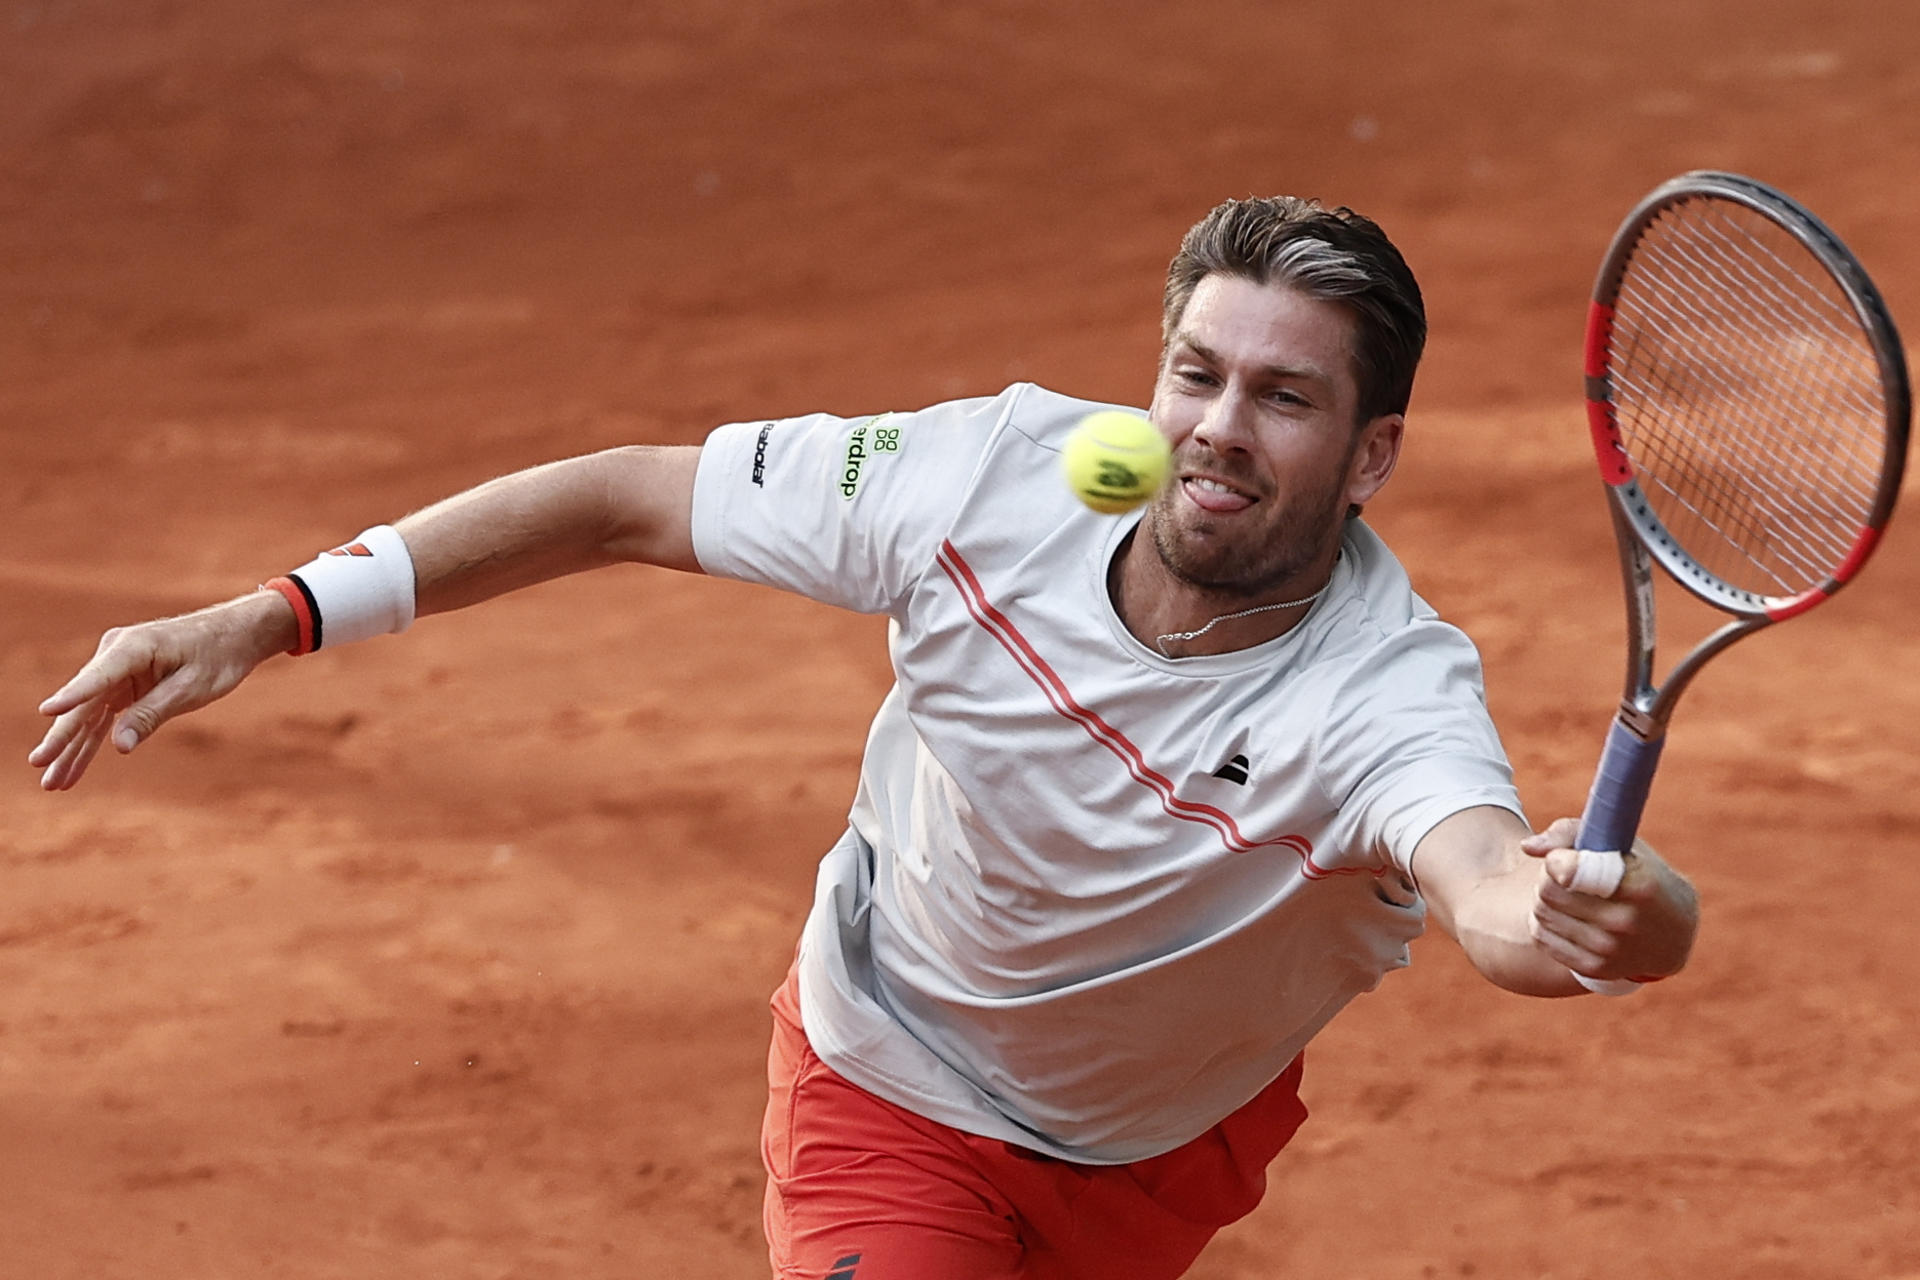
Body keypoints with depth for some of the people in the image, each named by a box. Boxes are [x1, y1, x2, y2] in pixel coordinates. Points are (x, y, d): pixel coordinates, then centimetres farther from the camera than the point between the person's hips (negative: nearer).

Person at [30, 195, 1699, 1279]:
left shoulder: (1387, 697, -36)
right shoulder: (996, 479, -28)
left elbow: (1489, 879, -60)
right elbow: (633, 499, -16)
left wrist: (1590, 917, -85)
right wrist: (272, 618, -20)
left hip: (1164, 1146, 1)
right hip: (890, 1085, 0)